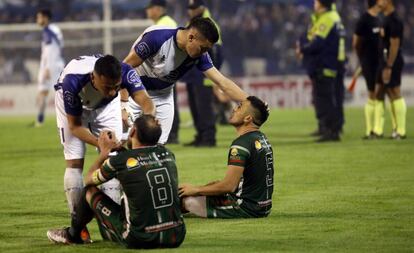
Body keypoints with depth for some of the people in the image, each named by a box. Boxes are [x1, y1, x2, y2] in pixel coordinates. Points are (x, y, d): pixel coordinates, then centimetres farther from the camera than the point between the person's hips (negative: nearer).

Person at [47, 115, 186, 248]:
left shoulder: (119, 161, -10)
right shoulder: (167, 154, 2)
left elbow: (89, 180, 12)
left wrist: (104, 151, 25)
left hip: (140, 240, -4)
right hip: (176, 237, 4)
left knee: (90, 191, 15)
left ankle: (72, 234, 42)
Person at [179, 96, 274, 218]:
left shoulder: (241, 144, -19)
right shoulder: (262, 139, 11)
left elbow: (229, 186, -22)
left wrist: (195, 190, -11)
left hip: (246, 208, -10)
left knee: (187, 199, -9)